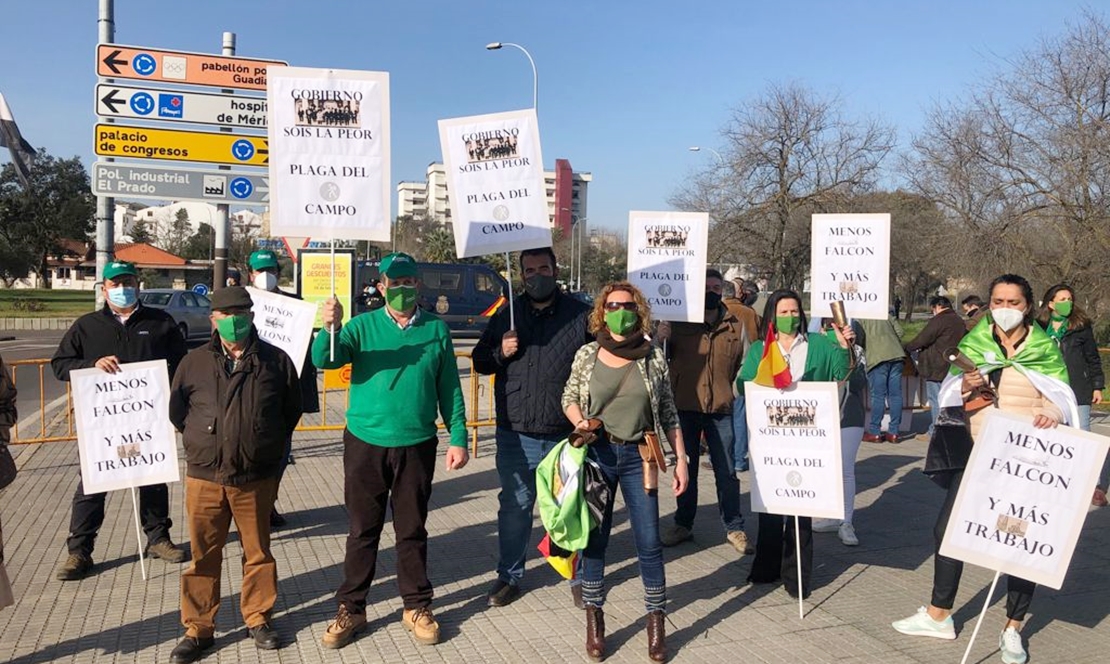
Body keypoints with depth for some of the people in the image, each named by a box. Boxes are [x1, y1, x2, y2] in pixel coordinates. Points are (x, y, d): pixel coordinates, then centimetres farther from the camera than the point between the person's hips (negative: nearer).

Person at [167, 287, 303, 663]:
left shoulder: (275, 360, -2)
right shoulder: (194, 363, 1)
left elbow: (292, 410, 10)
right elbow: (176, 412, 14)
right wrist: (202, 442, 14)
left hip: (257, 479, -1)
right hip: (205, 477, 1)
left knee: (258, 552, 12)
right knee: (203, 556, 9)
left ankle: (258, 618, 28)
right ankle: (198, 629, 22)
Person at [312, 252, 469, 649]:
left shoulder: (437, 329, 1)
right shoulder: (362, 325, -1)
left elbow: (449, 389, 5)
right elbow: (324, 361, -15)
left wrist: (458, 437, 0)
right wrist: (330, 328, -34)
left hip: (417, 446, 0)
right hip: (365, 443, 0)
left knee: (412, 530, 11)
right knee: (362, 531, 9)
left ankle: (417, 606, 25)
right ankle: (351, 608, 23)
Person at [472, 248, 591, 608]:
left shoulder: (581, 315, -1)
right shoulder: (506, 315, 7)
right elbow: (480, 361, 14)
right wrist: (501, 352, -8)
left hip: (567, 434, -2)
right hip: (516, 434, 2)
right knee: (514, 507, 12)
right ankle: (509, 576, 28)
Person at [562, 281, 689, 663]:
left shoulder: (653, 358, -1)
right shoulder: (587, 355, 0)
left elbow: (669, 414, 3)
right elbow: (569, 397, 11)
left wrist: (681, 459, 0)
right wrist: (579, 422, -9)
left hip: (638, 457, 0)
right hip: (597, 454, 1)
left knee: (649, 542, 1)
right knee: (594, 539, 9)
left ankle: (656, 623, 16)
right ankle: (594, 619, 22)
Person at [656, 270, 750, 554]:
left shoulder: (736, 324, 5)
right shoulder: (679, 321, 1)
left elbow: (745, 365, 14)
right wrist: (658, 339, -14)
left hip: (721, 408, 0)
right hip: (685, 407, 0)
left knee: (727, 472, 6)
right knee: (685, 469, 12)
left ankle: (734, 528, 17)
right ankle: (683, 524, 24)